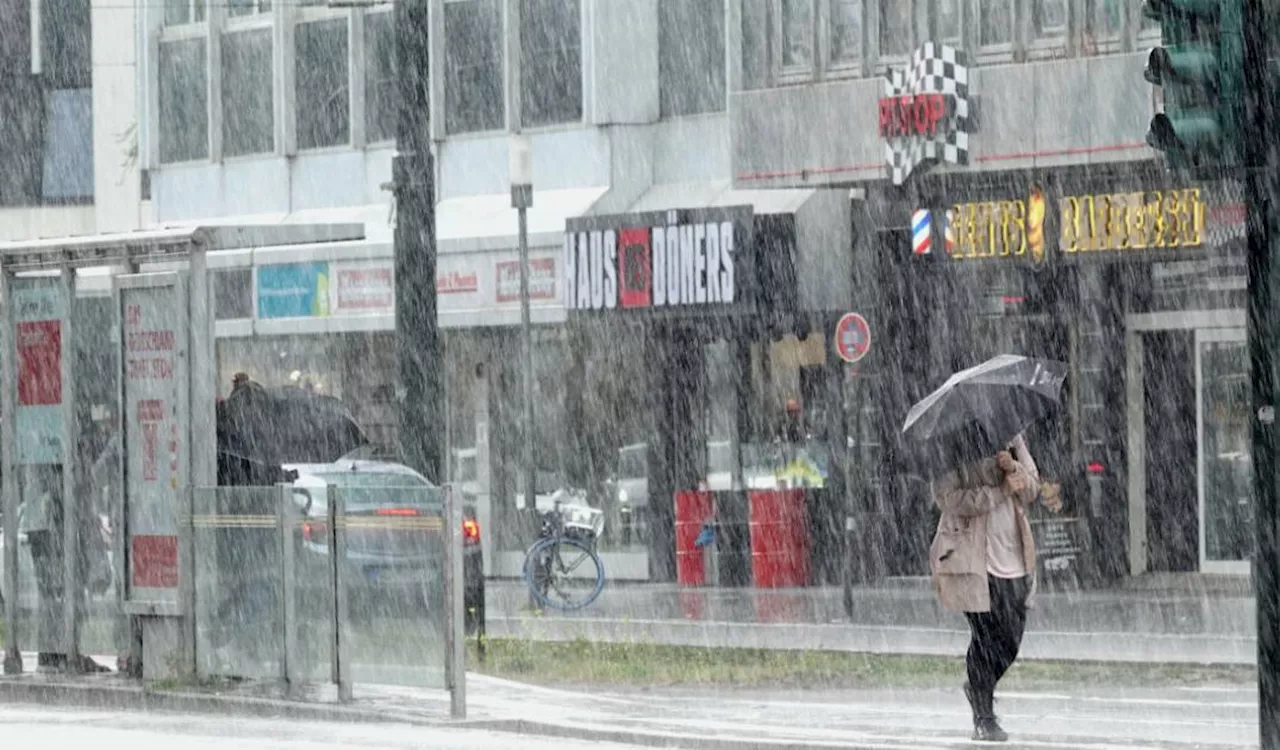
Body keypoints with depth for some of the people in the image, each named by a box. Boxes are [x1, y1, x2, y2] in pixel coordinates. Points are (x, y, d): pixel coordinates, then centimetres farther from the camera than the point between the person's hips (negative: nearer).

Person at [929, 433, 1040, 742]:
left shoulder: (1012, 440, 10)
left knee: (1010, 643, 8)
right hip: (974, 563, -5)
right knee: (986, 640, -4)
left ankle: (978, 688, 36)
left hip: (1015, 565, 5)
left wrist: (1013, 468, -12)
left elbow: (1032, 489, 9)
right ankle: (983, 719, 9)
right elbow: (949, 498, -16)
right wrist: (1001, 491, -15)